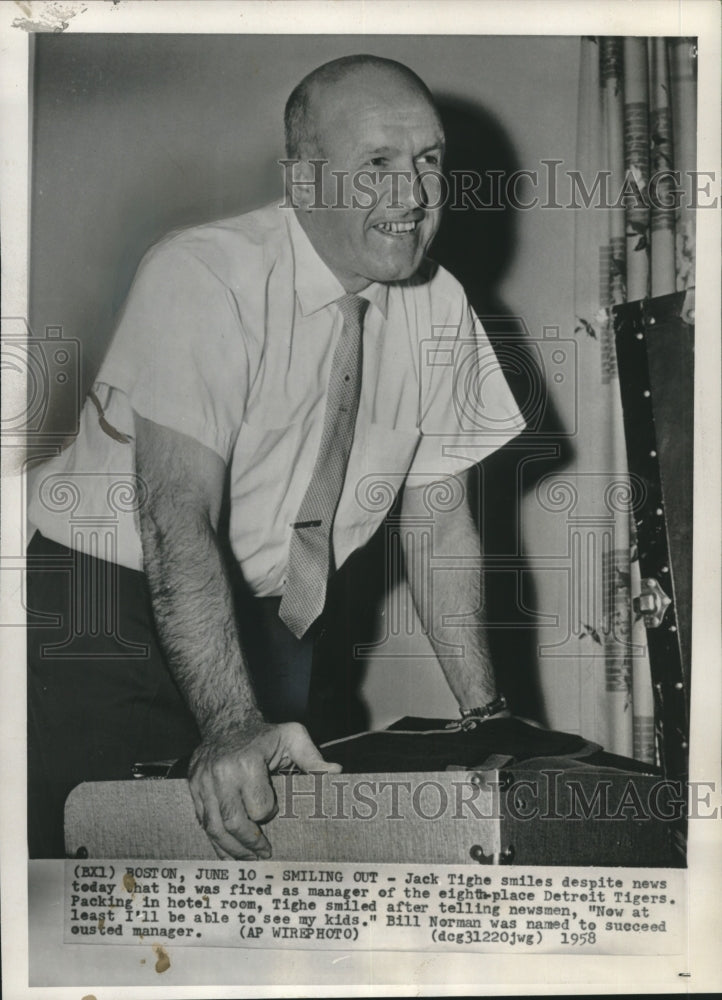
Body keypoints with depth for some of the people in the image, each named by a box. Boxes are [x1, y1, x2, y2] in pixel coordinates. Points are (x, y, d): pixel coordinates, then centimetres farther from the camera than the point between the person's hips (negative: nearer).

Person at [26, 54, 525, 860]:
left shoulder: (439, 307, -3)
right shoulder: (203, 278, -20)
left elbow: (439, 520, 1)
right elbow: (178, 520, -28)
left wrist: (487, 722, -5)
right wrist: (233, 727, -38)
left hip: (273, 624, 5)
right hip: (111, 596, -4)